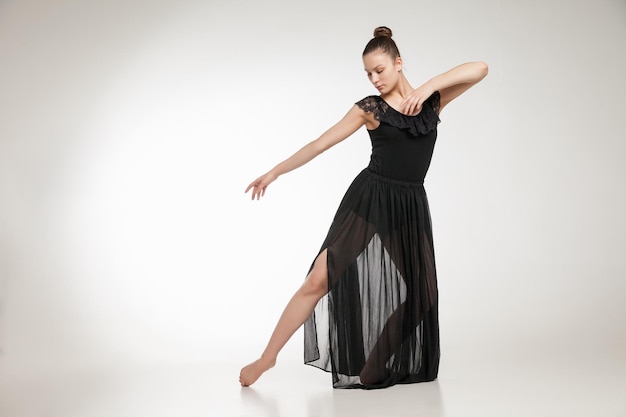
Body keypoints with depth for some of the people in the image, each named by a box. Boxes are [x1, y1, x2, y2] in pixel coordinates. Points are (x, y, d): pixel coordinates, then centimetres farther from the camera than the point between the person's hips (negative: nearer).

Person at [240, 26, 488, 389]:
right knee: (320, 280, -8)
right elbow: (320, 144, 2)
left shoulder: (431, 100, 6)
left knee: (418, 291, 4)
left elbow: (480, 69, -5)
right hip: (368, 201, -3)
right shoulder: (370, 108, 1)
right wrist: (275, 172, 3)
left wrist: (429, 87, -16)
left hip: (410, 208, 3)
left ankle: (400, 365, 24)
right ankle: (268, 357, 1)